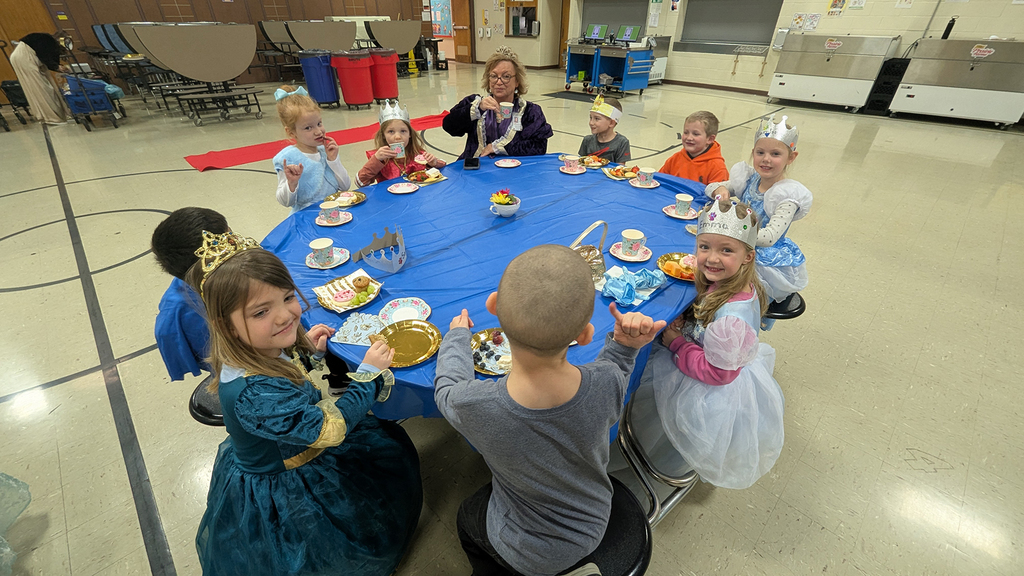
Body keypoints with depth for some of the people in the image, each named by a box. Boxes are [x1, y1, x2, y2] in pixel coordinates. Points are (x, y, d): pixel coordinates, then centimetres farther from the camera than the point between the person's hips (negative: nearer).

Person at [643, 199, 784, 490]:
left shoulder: (733, 316, -37)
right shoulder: (724, 282, -11)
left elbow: (718, 372, -27)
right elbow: (704, 320, 7)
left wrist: (676, 343, -19)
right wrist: (683, 322, -12)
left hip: (719, 392, -8)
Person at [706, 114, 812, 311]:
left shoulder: (788, 195, -18)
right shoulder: (750, 179, 0)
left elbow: (769, 237, -30)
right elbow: (710, 187, 10)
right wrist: (720, 190, -13)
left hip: (772, 264, -6)